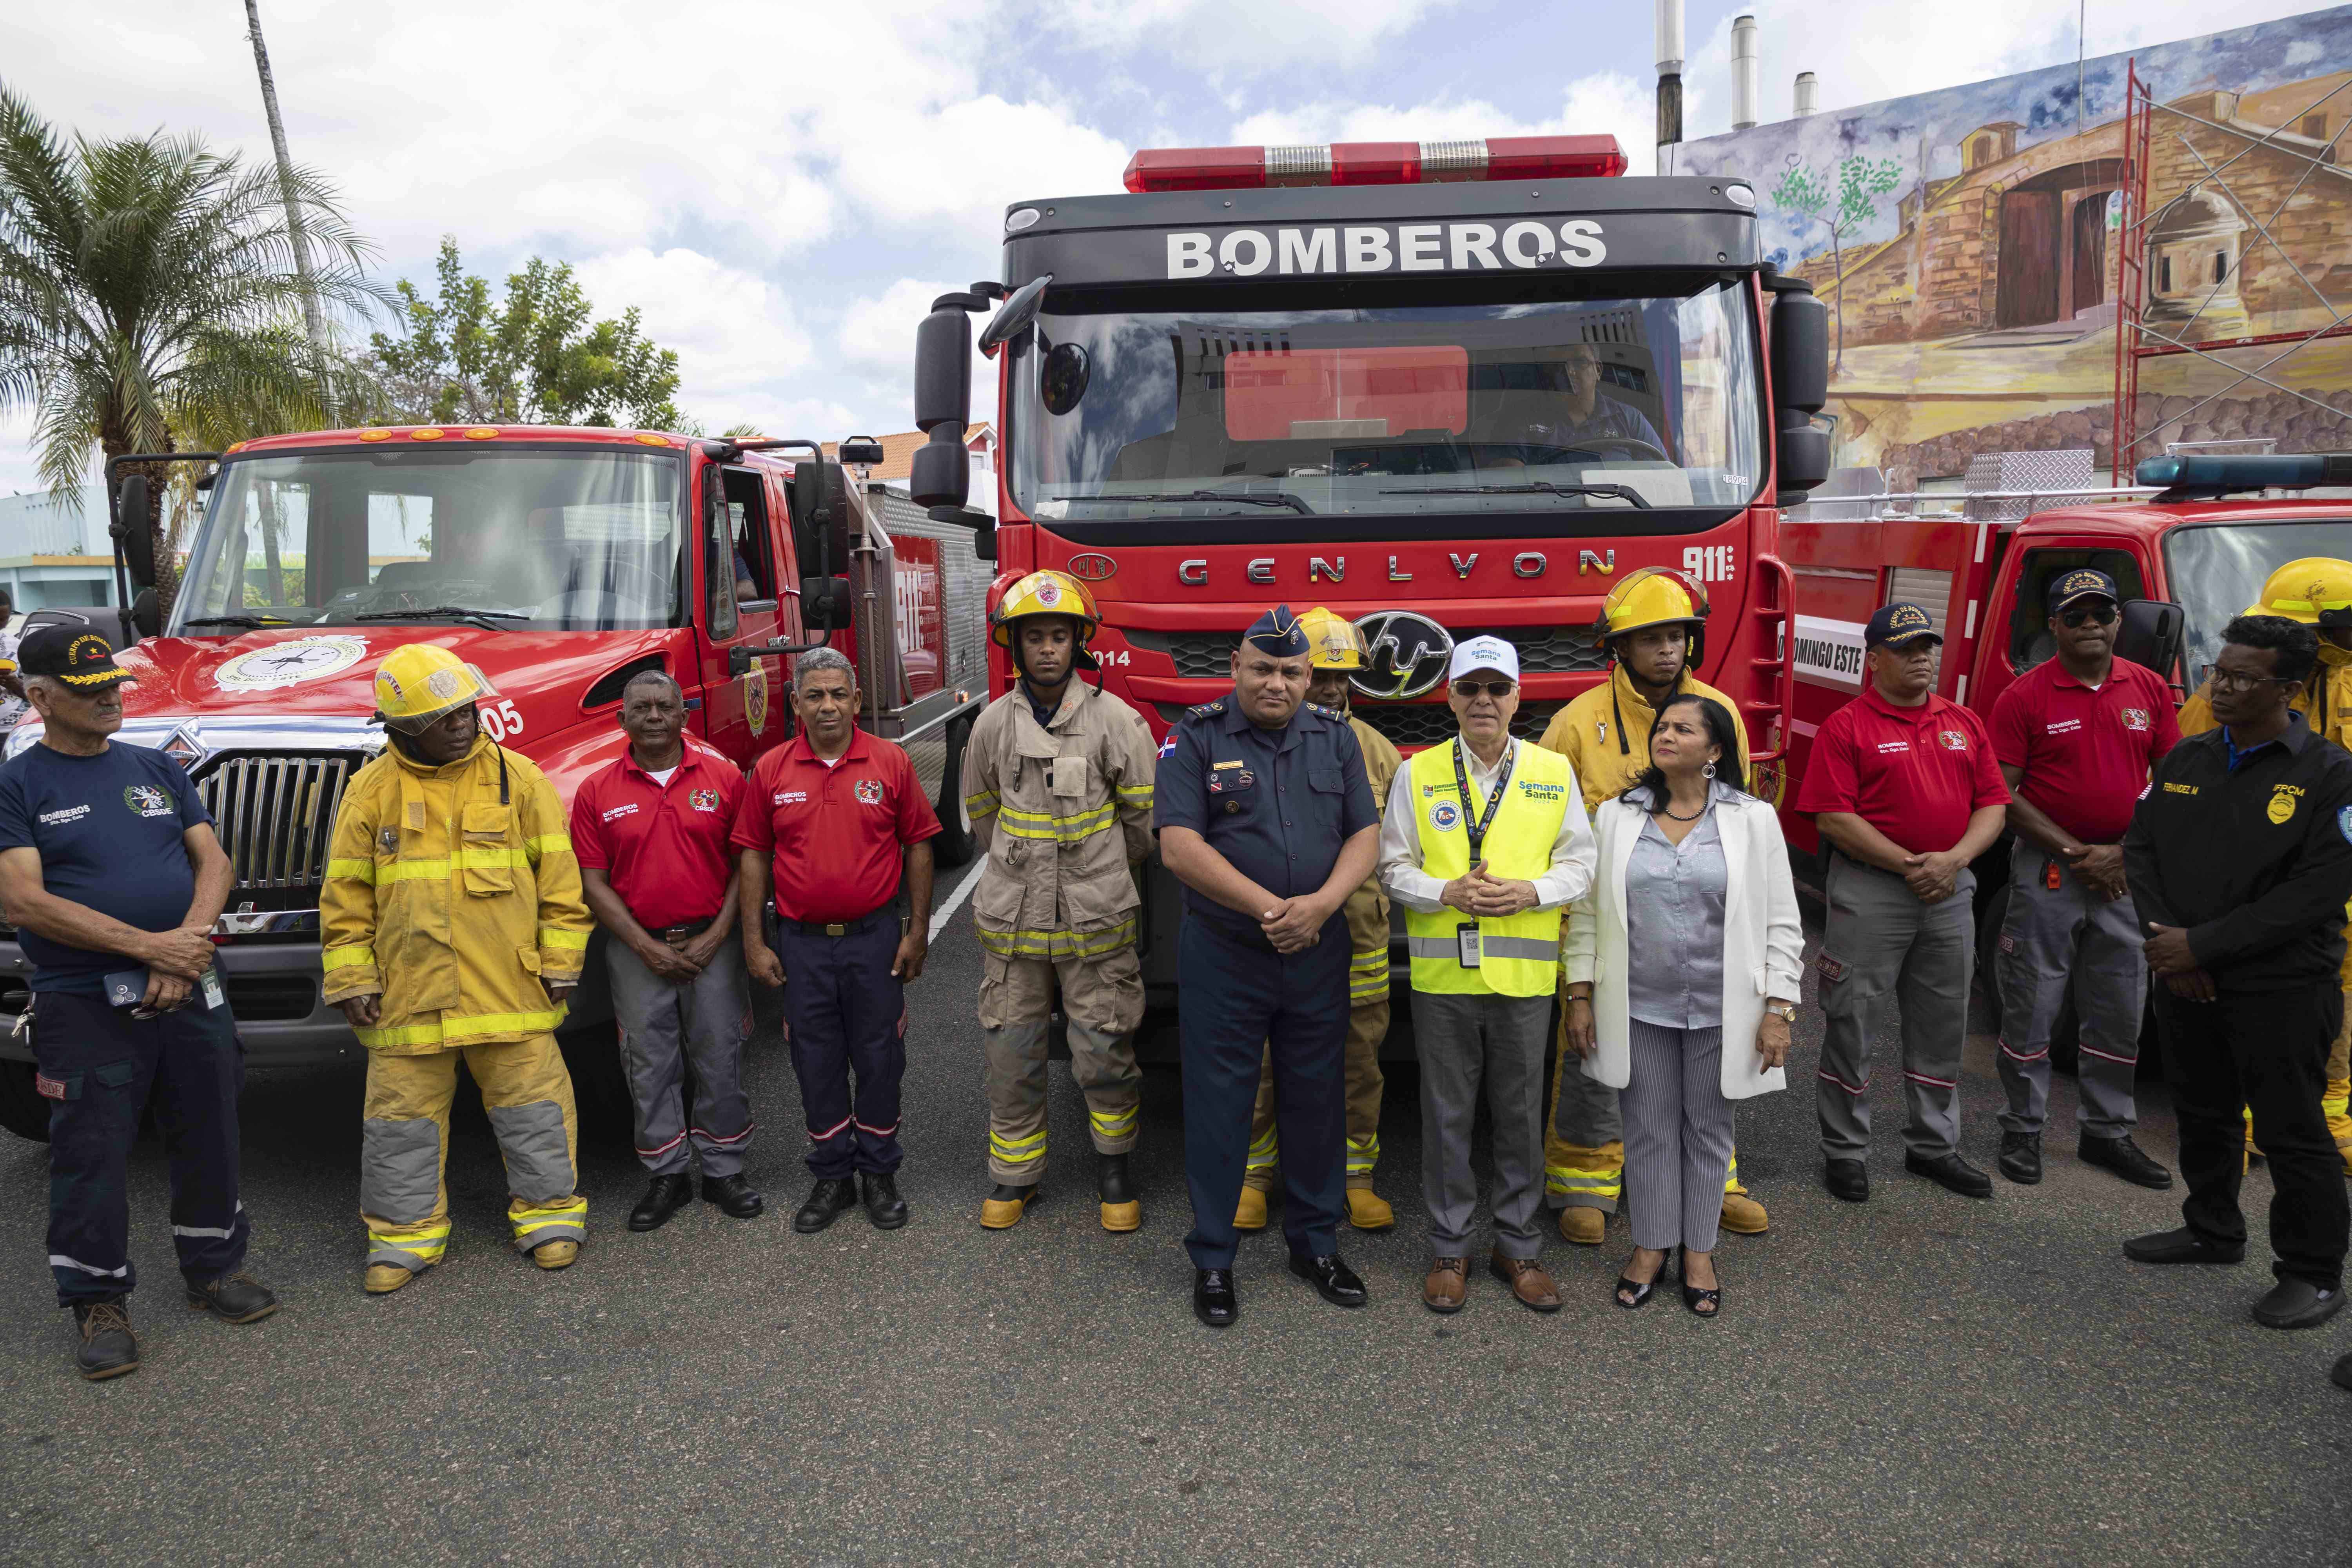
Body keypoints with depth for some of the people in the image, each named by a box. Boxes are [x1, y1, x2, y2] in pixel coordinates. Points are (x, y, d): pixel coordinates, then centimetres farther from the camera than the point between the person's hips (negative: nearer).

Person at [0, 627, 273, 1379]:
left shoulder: (158, 770, 11)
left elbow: (213, 862, 7)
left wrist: (191, 941, -12)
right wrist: (148, 946, -19)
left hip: (190, 992, 4)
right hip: (85, 1006, -4)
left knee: (209, 1138, 10)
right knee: (91, 1155, 2)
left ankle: (215, 1267, 28)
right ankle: (99, 1304, 17)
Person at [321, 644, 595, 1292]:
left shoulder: (517, 777, 1)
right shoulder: (371, 790, 3)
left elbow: (558, 878, 2)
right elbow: (346, 894, 6)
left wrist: (560, 962, -1)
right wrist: (352, 979, 2)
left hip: (510, 985, -1)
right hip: (410, 989, 1)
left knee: (531, 1104, 7)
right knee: (404, 1116, 9)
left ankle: (550, 1214, 22)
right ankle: (406, 1229, 25)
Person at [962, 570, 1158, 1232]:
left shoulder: (1115, 719, -7)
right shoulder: (994, 724, 1)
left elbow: (1144, 816, 2)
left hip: (1095, 920, -2)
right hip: (1012, 921, 2)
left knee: (1104, 1054, 4)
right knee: (1012, 1055, 9)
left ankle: (1113, 1164, 25)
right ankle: (1015, 1174, 25)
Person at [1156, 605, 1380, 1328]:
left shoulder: (1336, 737, 6)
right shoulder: (1196, 738, -6)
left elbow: (1364, 834, 2)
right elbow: (1179, 846, -15)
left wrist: (1321, 903, -17)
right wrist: (1268, 908, -20)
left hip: (1319, 954, 3)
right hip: (1223, 954, -3)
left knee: (1315, 1099, 13)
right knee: (1219, 1103, 5)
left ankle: (1315, 1242, 30)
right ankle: (1212, 1259, 18)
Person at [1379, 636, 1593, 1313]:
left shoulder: (1554, 772, 6)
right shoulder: (1417, 774, 3)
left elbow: (1579, 864, 7)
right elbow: (1393, 867, 4)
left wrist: (1530, 892, -12)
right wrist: (1446, 892, -14)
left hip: (1524, 975, 1)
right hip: (1442, 976, -1)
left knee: (1521, 1116, 9)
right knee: (1447, 1115, 7)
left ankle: (1518, 1246, 24)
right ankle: (1449, 1250, 20)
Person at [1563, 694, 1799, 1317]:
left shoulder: (1753, 820, -1)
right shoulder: (1615, 817, 3)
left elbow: (1781, 923, -1)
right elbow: (1587, 912, 4)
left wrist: (1779, 1009, -7)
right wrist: (1580, 995, 0)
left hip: (1719, 1010, -1)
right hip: (1638, 1009, 1)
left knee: (1707, 1130, 11)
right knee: (1649, 1130, 9)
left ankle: (1699, 1252, 26)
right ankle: (1651, 1247, 24)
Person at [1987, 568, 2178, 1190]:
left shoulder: (2150, 689, 5)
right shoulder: (2026, 696, -7)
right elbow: (2004, 794, -9)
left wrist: (2124, 851, -5)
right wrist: (2075, 852, -14)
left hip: (2126, 872, 4)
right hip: (2047, 869, -4)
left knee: (2121, 1010, 12)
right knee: (2032, 1005, 2)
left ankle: (2108, 1133, 25)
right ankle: (2022, 1132, 13)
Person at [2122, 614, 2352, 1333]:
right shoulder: (2186, 759, 6)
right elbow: (2141, 848, 7)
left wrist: (2204, 946, -18)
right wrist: (2166, 939, -8)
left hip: (2282, 990, -6)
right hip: (2185, 981, 6)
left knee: (2291, 1132, 1)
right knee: (2202, 1116, 18)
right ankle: (2213, 1231, 37)